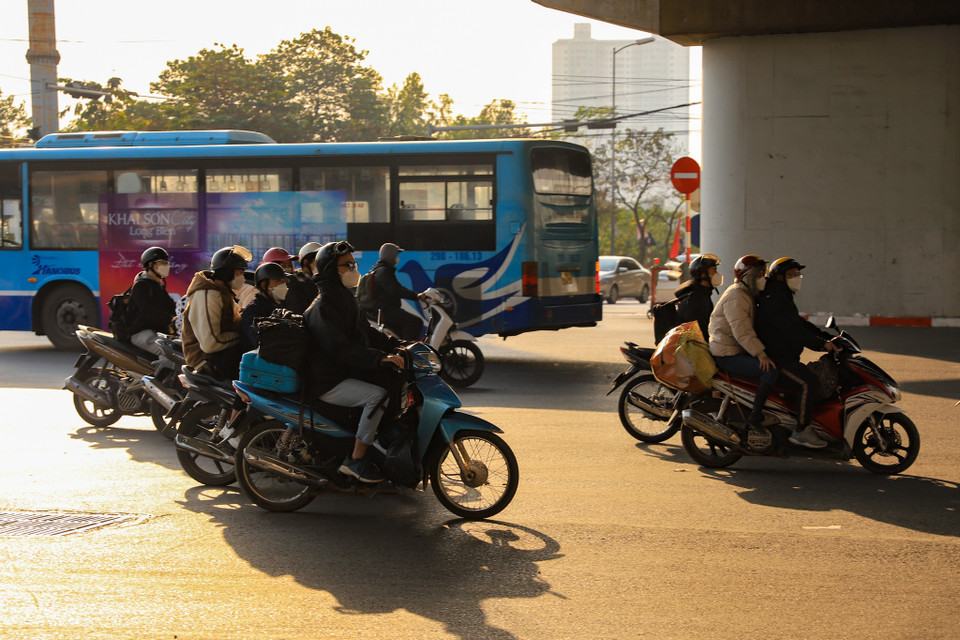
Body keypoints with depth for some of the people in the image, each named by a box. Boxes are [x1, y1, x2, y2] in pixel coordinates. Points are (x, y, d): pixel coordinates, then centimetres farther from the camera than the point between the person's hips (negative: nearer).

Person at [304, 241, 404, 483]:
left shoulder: (345, 298, 14)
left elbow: (365, 331, 21)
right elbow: (339, 348, -29)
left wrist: (397, 345, 6)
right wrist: (380, 358, -38)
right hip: (329, 381, -10)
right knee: (378, 396, -27)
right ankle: (356, 460, -21)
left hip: (349, 372, 10)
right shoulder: (322, 307, -17)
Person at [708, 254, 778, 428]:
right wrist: (760, 354, -30)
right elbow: (741, 331, -26)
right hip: (727, 355, -11)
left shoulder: (748, 294, 17)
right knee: (770, 370, -24)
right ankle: (755, 417, -21)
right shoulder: (736, 296, -16)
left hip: (740, 351, 11)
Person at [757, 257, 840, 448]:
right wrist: (821, 344, -28)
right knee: (808, 382, -26)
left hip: (786, 356, 12)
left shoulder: (784, 298, 21)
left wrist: (827, 337, 12)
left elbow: (799, 323, 24)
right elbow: (791, 330, -25)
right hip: (775, 358, -12)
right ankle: (801, 431, -22)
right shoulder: (772, 300, -15)